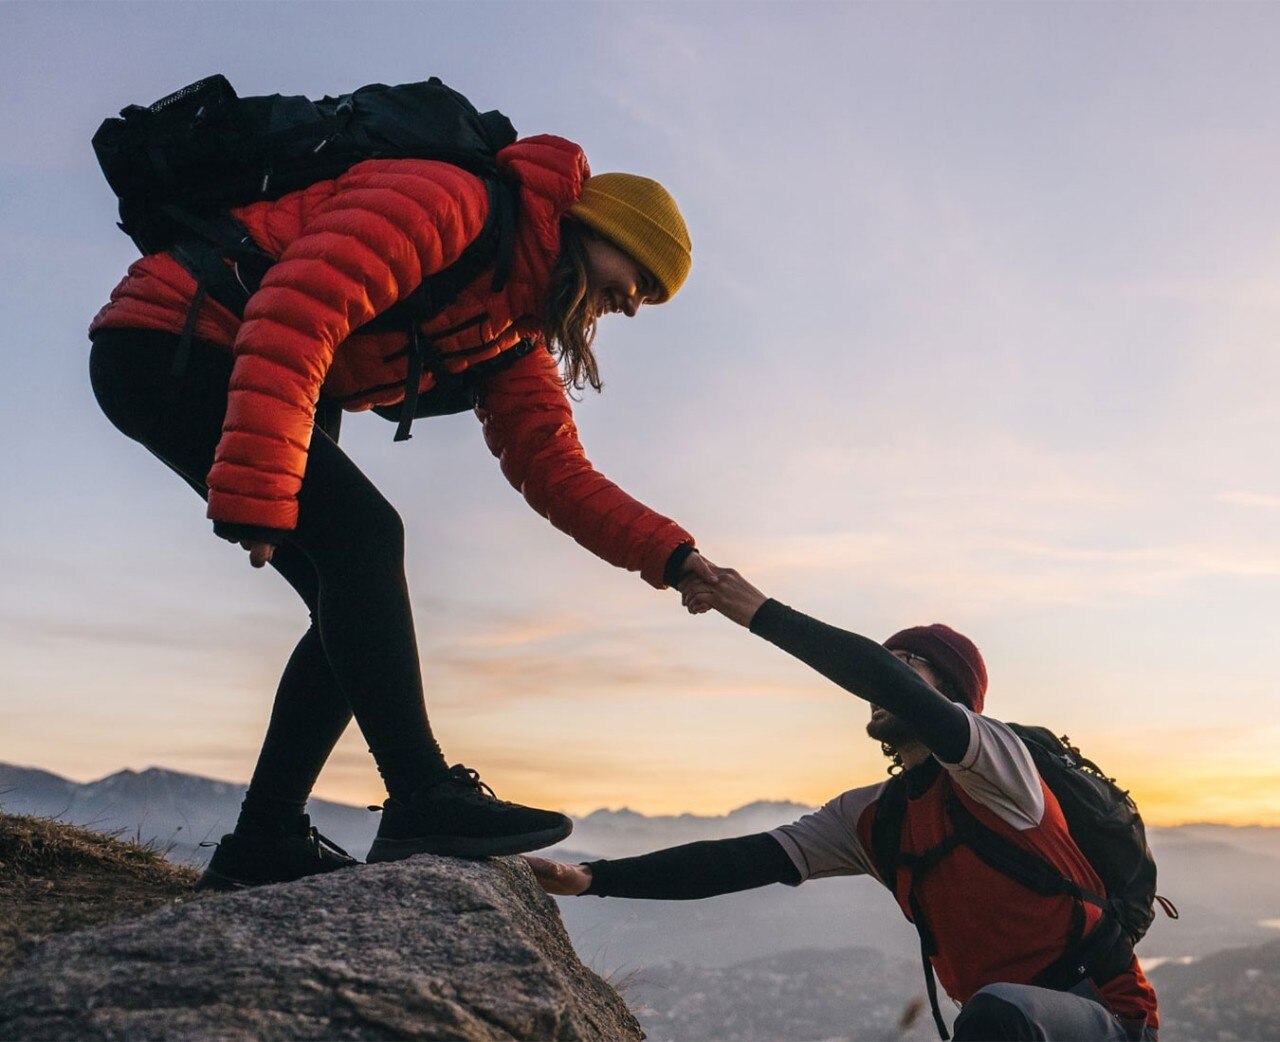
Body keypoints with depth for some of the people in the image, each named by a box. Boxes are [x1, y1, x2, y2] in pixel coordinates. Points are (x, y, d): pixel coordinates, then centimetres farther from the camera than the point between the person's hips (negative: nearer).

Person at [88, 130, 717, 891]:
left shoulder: (513, 335, 9)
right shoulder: (448, 204, -19)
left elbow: (556, 470, 5)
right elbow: (297, 314, -31)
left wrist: (671, 556, -6)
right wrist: (257, 494, -35)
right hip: (163, 342, -9)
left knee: (357, 606, 0)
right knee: (364, 532, -23)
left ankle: (265, 842, 5)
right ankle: (422, 796, -22)